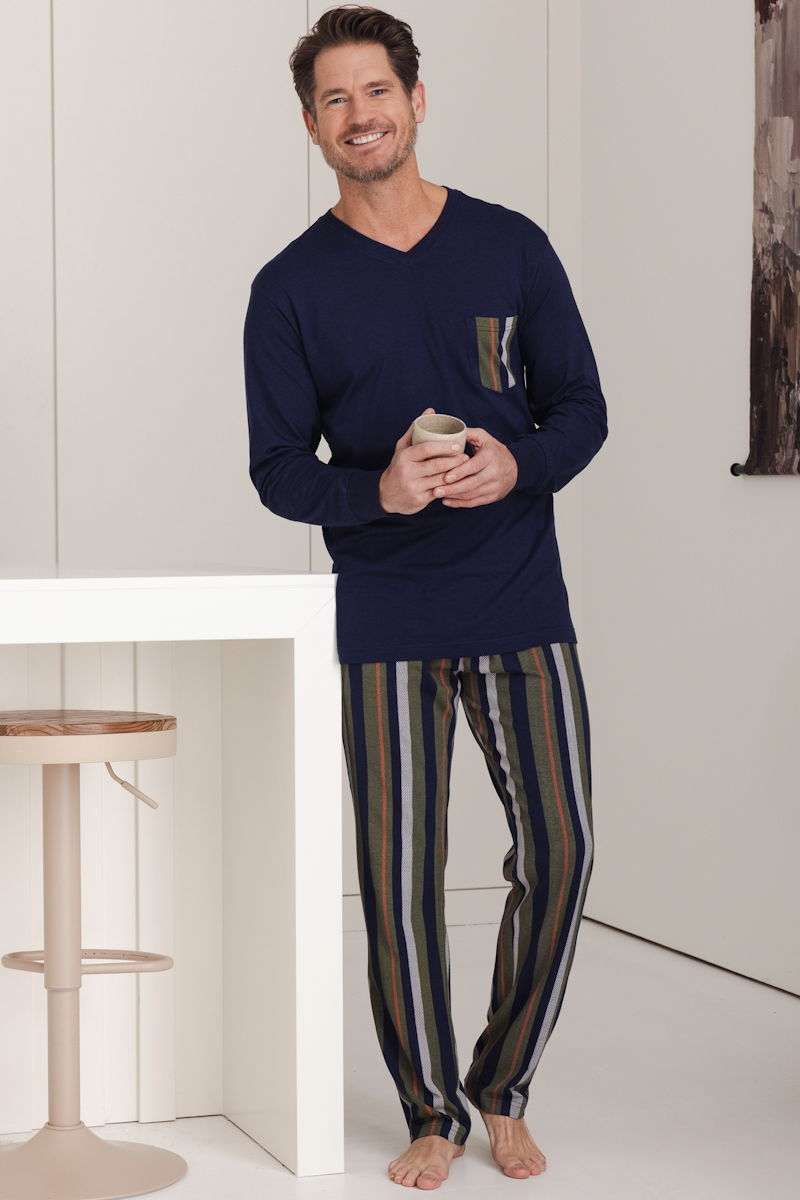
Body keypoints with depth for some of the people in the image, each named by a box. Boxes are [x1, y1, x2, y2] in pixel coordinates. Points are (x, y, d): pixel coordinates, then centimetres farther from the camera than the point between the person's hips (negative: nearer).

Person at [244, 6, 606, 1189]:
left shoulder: (511, 247, 5)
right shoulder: (291, 288, 2)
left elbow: (582, 405, 6)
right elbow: (276, 469, 0)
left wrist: (520, 465, -15)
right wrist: (378, 490, -19)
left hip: (522, 602, 1)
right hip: (386, 619, -1)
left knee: (559, 851, -1)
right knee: (399, 874, 1)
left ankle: (504, 1090, 21)